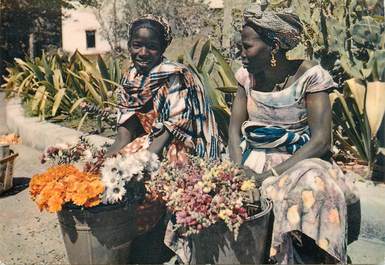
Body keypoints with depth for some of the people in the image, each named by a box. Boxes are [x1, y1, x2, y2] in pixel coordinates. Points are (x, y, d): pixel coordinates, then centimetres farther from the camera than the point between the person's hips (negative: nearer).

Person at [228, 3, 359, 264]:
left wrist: (271, 174, -24)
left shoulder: (309, 76, -11)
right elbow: (235, 128, 3)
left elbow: (321, 140, -16)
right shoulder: (247, 75, 3)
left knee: (312, 190, -35)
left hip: (295, 161, -4)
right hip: (253, 160, 4)